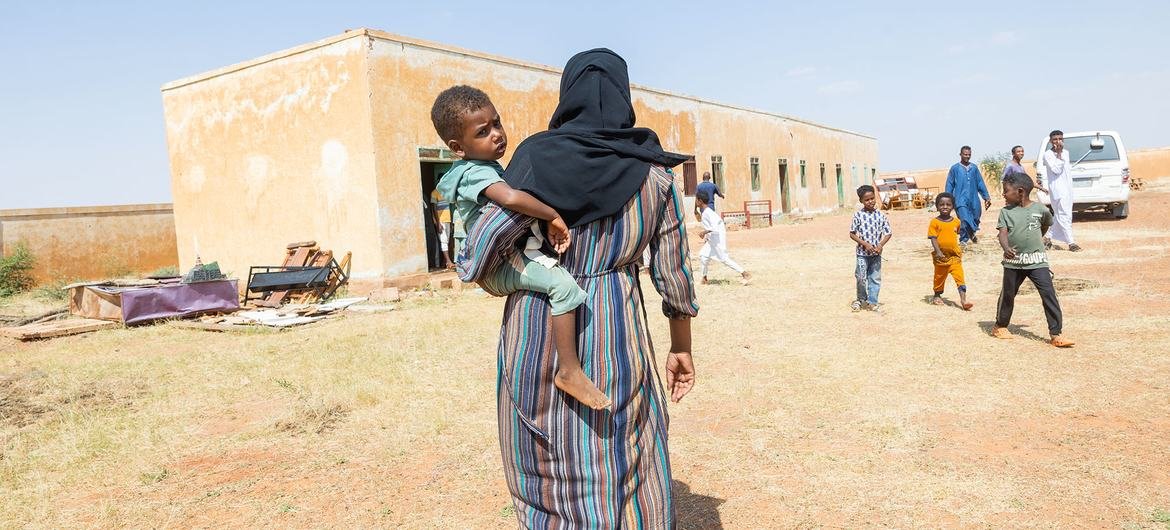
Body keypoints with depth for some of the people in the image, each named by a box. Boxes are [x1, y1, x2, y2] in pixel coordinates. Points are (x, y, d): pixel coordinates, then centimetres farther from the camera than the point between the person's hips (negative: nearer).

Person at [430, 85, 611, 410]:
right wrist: (553, 216, -26)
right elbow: (511, 198, -37)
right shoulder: (477, 172, -17)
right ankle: (569, 371, -27)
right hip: (504, 262, -11)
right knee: (563, 284, -29)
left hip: (514, 254, 11)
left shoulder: (486, 167, 15)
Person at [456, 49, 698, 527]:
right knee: (624, 467, 13)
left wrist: (487, 278, 8)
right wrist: (682, 347, 13)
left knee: (543, 466, 18)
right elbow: (673, 273, 2)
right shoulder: (651, 173, -1)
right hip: (616, 329, 1)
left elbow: (486, 238, -15)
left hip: (535, 325, 0)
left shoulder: (538, 157, -8)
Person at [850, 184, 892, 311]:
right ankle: (861, 299, 22)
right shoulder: (858, 215, -6)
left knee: (875, 278, 7)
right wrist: (865, 244, -14)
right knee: (861, 278, -1)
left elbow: (888, 233, 5)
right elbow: (852, 234, -3)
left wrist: (880, 245, -11)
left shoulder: (880, 215, 0)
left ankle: (872, 302, 18)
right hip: (862, 253, -2)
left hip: (876, 253, 2)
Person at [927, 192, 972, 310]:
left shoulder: (956, 221, 3)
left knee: (960, 277, -9)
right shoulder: (935, 222, -9)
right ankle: (937, 296, 35)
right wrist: (938, 252, -23)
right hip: (940, 256, -2)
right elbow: (933, 238, -13)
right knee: (939, 277, 15)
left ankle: (963, 300, -13)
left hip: (954, 255, 2)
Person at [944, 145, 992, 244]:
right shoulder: (955, 168, 0)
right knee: (964, 221, -16)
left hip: (974, 200, 4)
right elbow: (949, 186, 3)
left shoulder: (974, 167, 9)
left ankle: (971, 233, 40)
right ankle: (963, 241, -2)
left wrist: (986, 197, 10)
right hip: (961, 200, -4)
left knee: (975, 220, 13)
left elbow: (980, 183, 13)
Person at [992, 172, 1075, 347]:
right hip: (1013, 261, 1)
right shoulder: (1005, 211, -1)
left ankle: (1056, 334, -5)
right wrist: (1006, 248, -31)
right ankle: (1000, 326, 33)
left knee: (1049, 295, -9)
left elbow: (1047, 223, 21)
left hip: (1037, 261, -1)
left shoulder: (1039, 208, -1)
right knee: (1008, 294, 14)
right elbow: (1002, 233, -12)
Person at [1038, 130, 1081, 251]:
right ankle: (1071, 243, -11)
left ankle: (1048, 238, 23)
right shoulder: (1048, 154, -9)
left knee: (1058, 215, 13)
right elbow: (1056, 169, -20)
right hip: (1057, 189, -8)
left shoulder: (1066, 152, 12)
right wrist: (1059, 154, -19)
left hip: (1068, 188, 8)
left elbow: (1068, 169, 22)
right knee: (1064, 215, -11)